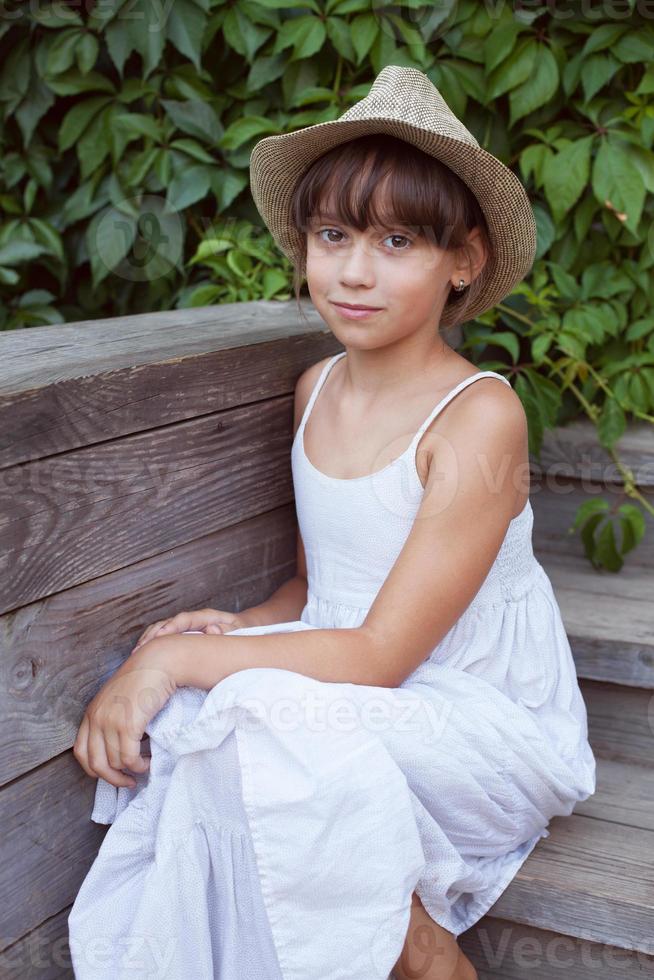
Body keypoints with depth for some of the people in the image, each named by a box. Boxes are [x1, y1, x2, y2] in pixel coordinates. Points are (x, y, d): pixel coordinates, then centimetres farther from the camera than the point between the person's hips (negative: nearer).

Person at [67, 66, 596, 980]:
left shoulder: (479, 415, -18)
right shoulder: (317, 389, 4)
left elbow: (383, 653, -21)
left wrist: (177, 658, -20)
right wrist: (237, 628, -6)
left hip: (489, 724, -5)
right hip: (349, 697, 6)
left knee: (263, 725, -30)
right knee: (185, 716, -21)